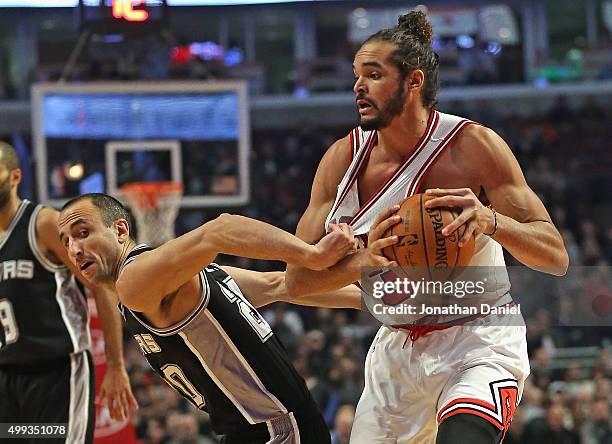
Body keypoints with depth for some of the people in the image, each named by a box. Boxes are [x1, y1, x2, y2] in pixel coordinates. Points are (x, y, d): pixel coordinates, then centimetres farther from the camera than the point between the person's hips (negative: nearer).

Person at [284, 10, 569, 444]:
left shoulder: (473, 145, -14)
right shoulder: (343, 159, -3)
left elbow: (556, 256, -15)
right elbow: (298, 278, -4)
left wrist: (490, 221, -35)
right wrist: (365, 260, -25)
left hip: (477, 342, -5)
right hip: (396, 347, 5)